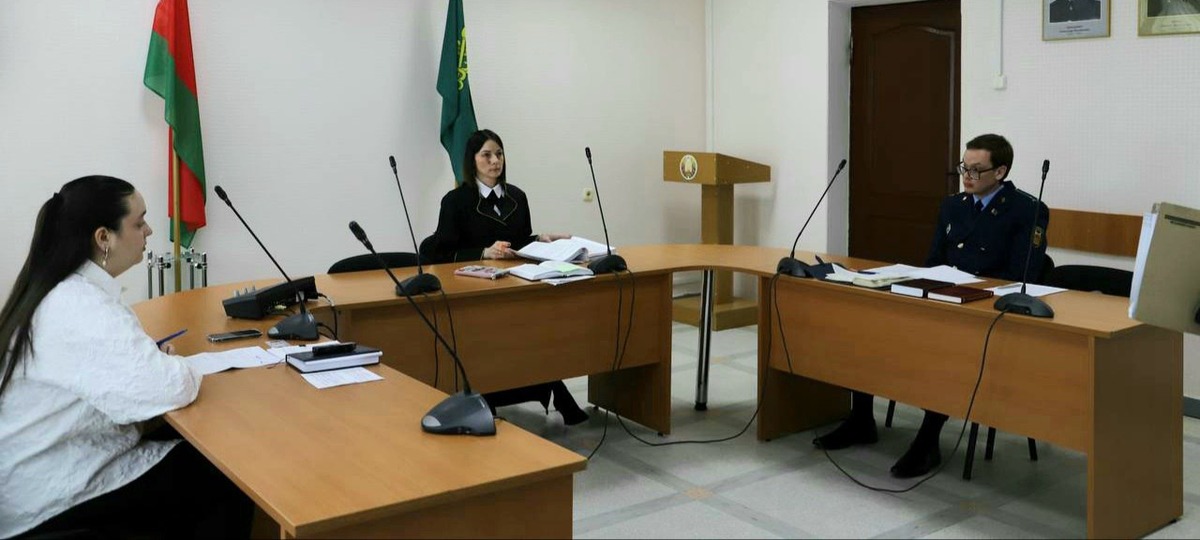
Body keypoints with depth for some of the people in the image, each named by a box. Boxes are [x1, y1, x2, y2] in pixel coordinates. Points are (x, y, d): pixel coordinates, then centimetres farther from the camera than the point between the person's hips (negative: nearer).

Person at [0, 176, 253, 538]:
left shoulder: (56, 290, 4)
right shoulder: (82, 308, -26)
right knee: (230, 481, -4)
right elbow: (172, 389, -33)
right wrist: (172, 366, -10)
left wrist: (150, 356, 0)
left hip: (48, 462, 9)